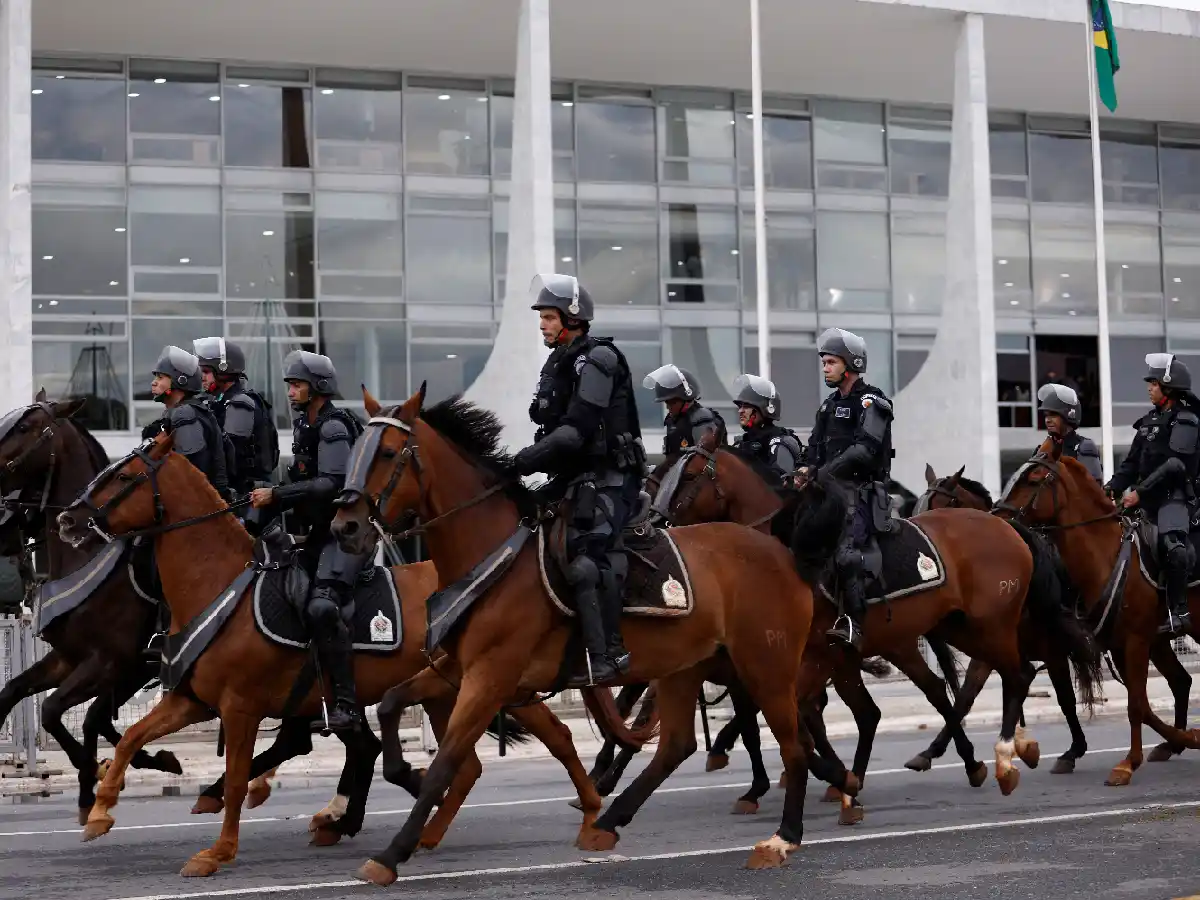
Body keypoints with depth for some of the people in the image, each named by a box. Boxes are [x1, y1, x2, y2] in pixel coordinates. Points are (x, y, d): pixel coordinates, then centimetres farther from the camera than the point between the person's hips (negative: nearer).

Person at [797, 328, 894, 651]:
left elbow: (863, 450, -18)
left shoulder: (871, 402, -5)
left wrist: (823, 473, -22)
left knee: (848, 552, -24)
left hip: (861, 491, -9)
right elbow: (816, 449, 18)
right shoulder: (830, 405, 20)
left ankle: (853, 625, -26)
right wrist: (809, 471, -4)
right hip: (830, 491, 9)